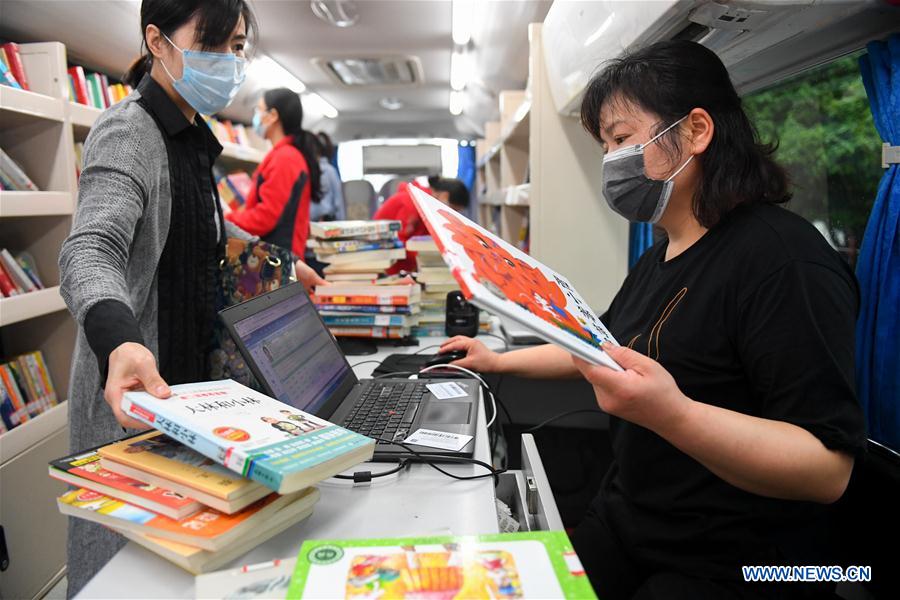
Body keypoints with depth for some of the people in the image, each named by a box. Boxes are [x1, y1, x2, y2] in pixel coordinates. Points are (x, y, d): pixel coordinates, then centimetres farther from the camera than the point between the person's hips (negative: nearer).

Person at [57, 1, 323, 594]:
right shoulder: (128, 133, -16)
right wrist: (119, 341, -50)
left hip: (189, 377, 9)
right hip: (136, 393, -8)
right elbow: (90, 249, -32)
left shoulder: (191, 137, 12)